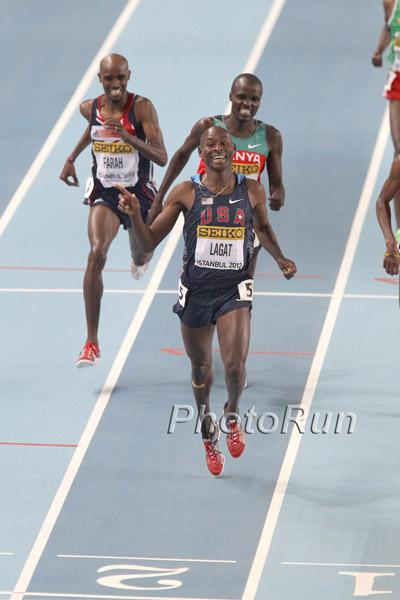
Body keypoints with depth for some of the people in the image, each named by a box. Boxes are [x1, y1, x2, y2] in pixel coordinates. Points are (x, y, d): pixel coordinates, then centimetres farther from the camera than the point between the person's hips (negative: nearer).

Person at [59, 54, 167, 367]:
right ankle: (92, 343, -24)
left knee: (141, 257, 22)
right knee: (97, 253, -24)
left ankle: (141, 259, 69)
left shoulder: (142, 107, -18)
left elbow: (162, 157, -25)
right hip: (104, 193, 1)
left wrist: (128, 137, -38)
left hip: (139, 192, -1)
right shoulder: (90, 108, -5)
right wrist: (71, 159, 22)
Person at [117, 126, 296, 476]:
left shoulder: (252, 191, -1)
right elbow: (149, 243, -1)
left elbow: (263, 228, 20)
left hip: (234, 289, -1)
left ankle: (233, 414, 15)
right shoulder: (186, 193, -5)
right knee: (201, 368, 15)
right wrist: (135, 215, -19)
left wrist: (280, 258, 5)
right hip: (196, 289, 1)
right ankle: (208, 432, 39)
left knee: (235, 365, -18)